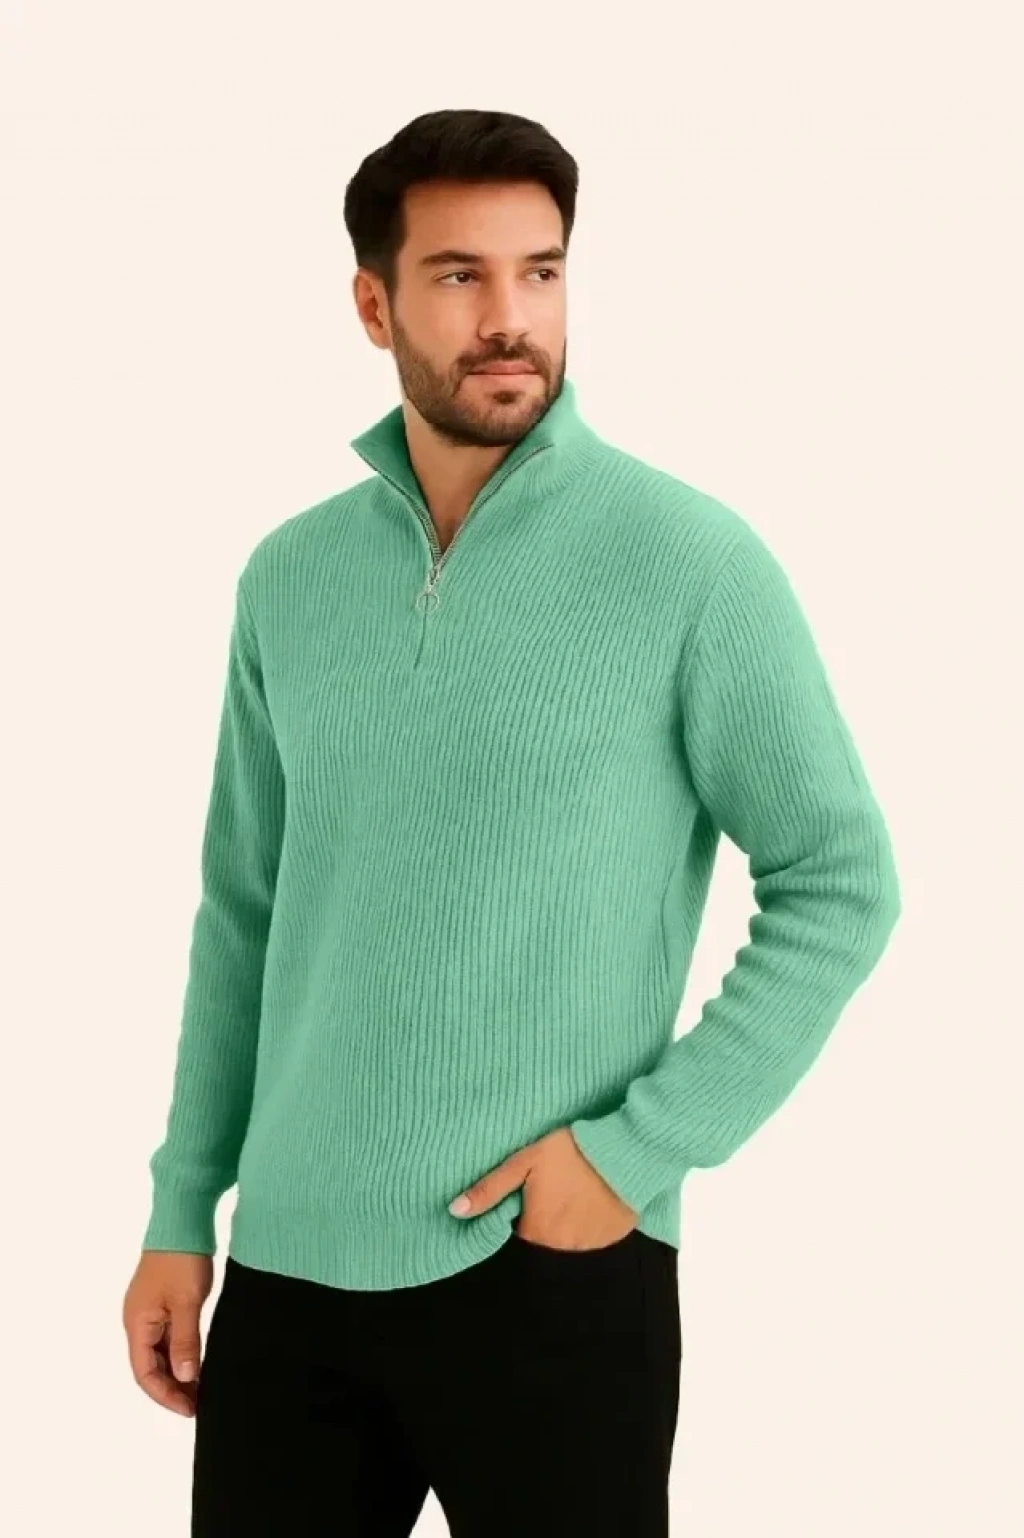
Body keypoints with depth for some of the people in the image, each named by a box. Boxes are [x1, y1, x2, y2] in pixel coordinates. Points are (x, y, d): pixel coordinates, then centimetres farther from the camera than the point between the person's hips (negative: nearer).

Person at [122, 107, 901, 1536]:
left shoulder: (690, 560, -7)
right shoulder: (289, 576, 6)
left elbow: (841, 885, -6)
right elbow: (243, 910, 12)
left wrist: (638, 1148, -12)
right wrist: (181, 1211, 9)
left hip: (550, 1270, -4)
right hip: (291, 1268, 4)